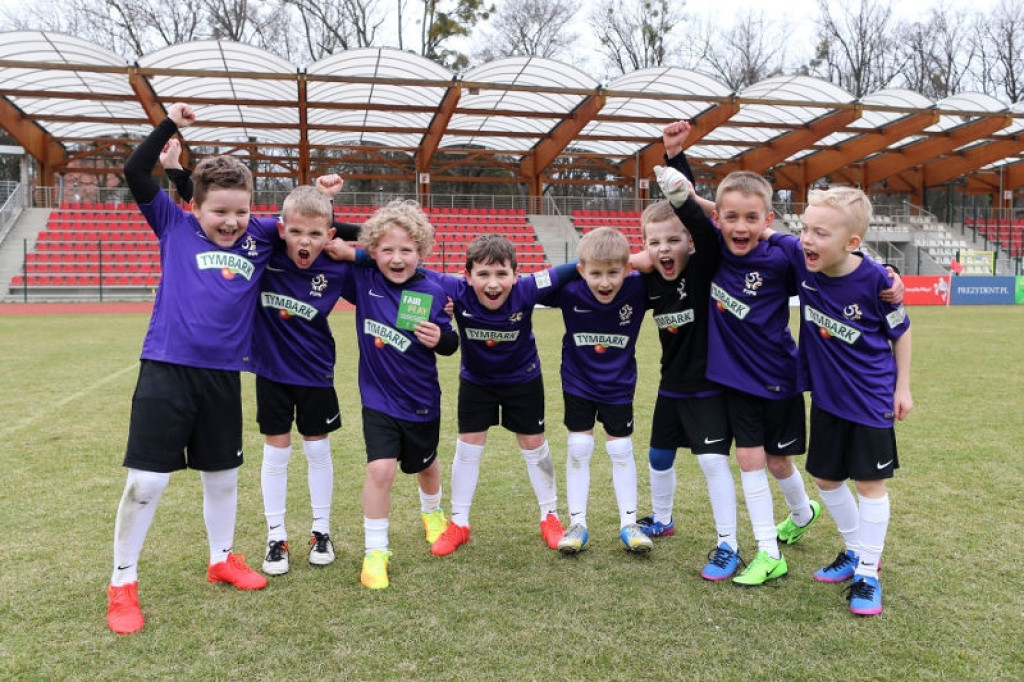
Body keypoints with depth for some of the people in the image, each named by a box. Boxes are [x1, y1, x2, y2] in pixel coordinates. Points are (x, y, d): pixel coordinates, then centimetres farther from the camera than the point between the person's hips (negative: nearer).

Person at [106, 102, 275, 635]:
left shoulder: (261, 238, 6)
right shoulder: (175, 227, 2)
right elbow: (135, 175, -2)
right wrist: (169, 125, -6)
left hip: (223, 377, 3)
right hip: (166, 371, -3)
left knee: (222, 475, 17)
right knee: (145, 481, -1)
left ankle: (222, 560, 37)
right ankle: (122, 584, 16)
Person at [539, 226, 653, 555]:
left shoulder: (638, 289, -23)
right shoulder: (568, 291, -24)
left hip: (619, 385, 0)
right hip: (578, 383, 0)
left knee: (621, 450, 9)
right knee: (578, 450, 6)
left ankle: (629, 524, 23)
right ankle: (577, 524, 19)